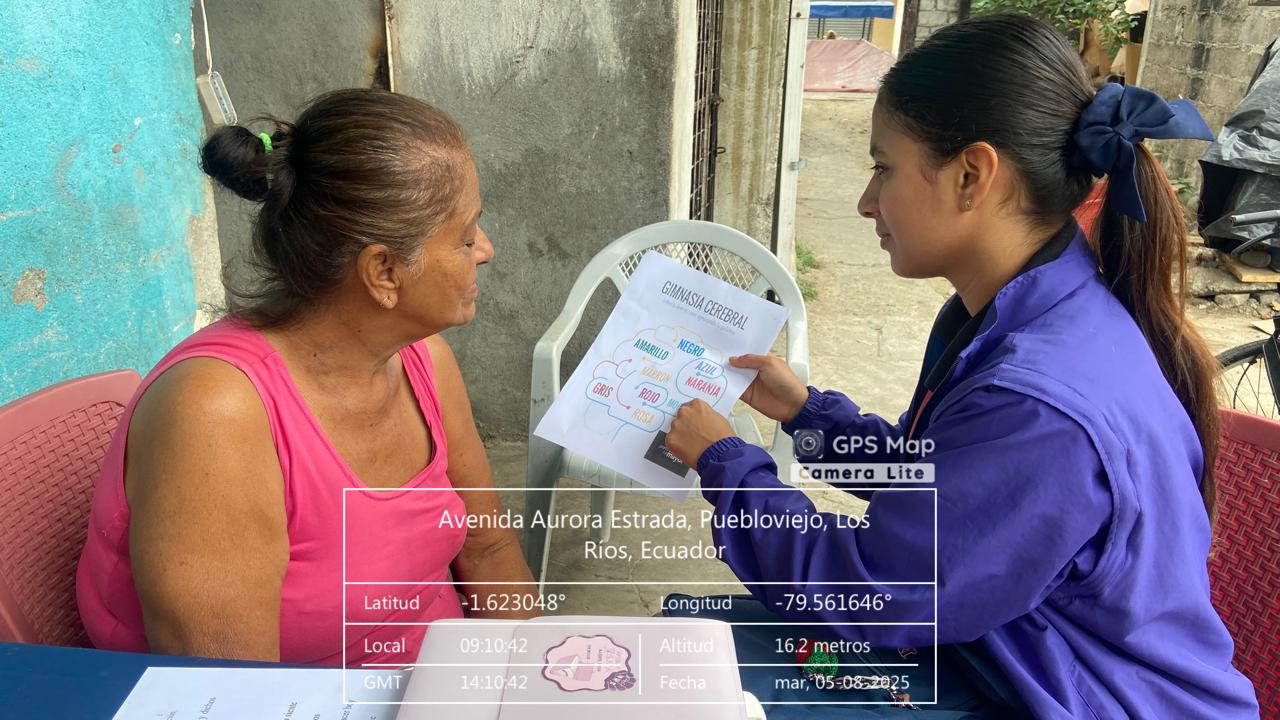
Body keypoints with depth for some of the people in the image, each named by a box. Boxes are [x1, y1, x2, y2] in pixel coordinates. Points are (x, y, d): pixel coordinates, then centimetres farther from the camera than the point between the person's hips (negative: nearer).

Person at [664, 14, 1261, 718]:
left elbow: (858, 589, -23)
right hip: (998, 656, 8)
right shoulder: (998, 316, -2)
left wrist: (724, 462, -10)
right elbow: (924, 470, 14)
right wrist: (804, 409, 9)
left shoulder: (1044, 408, -34)